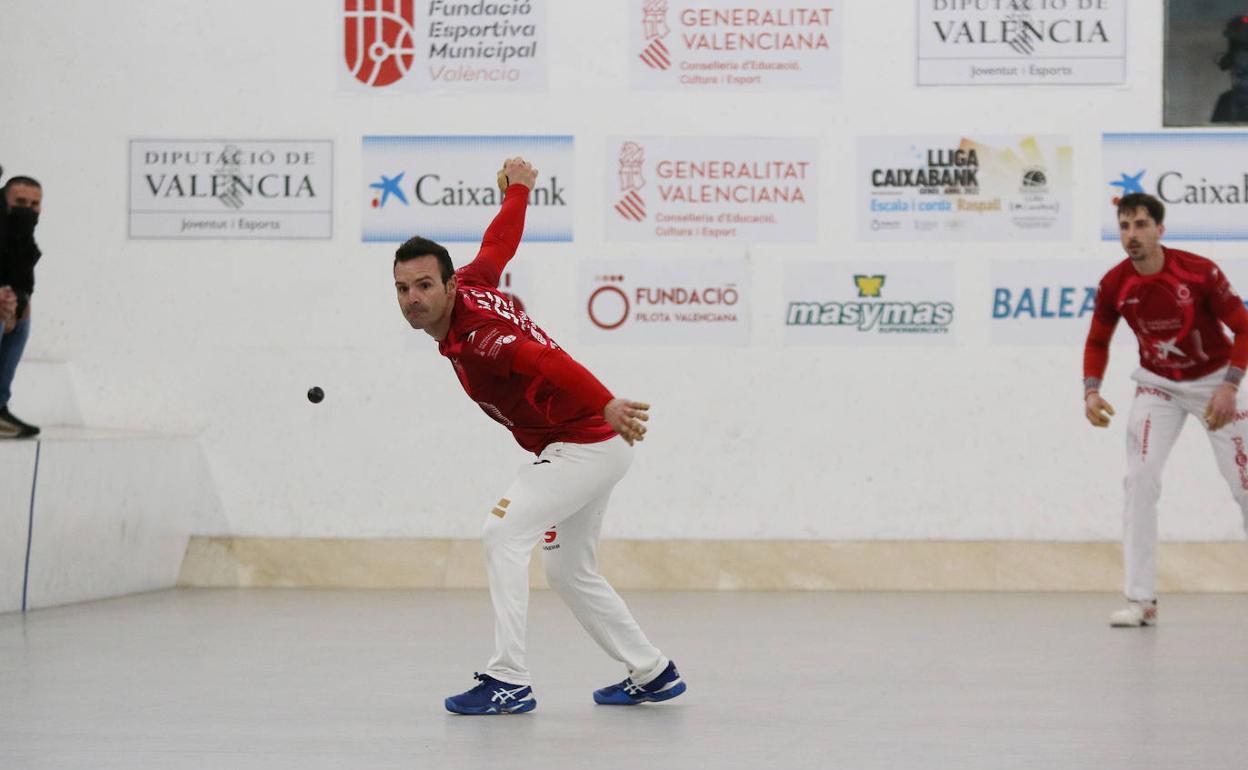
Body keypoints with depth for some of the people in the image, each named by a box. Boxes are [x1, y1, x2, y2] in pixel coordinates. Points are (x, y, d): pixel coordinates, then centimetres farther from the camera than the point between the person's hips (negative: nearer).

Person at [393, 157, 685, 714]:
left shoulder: (473, 336, -28)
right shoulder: (471, 284, -2)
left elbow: (542, 359, -43)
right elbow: (499, 243, 15)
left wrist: (605, 405, -57)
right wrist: (518, 189, 34)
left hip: (584, 444, -11)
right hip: (593, 445, 11)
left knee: (504, 531, -20)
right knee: (569, 573, 18)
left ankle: (509, 681, -22)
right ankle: (653, 674, 28)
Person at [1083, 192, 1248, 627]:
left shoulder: (1200, 272, -22)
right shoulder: (1113, 285, -12)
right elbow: (1098, 342, 4)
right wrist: (1091, 390, -11)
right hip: (1158, 386, 2)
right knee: (1140, 479, -13)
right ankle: (1142, 600, -10)